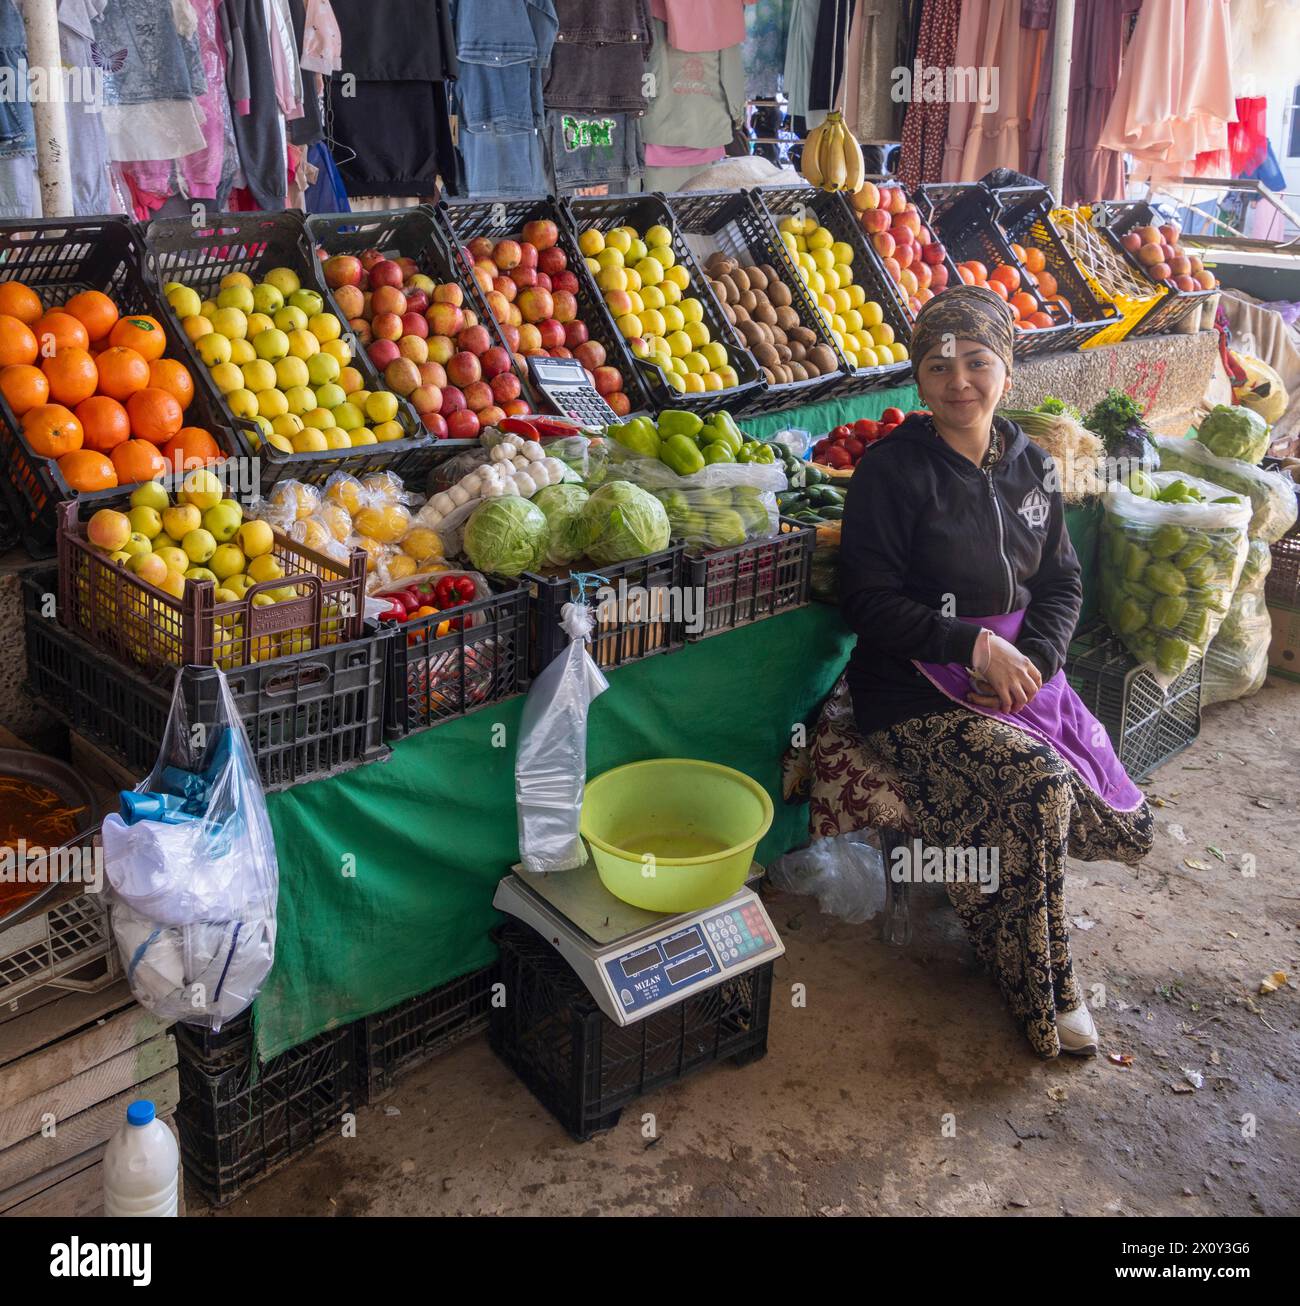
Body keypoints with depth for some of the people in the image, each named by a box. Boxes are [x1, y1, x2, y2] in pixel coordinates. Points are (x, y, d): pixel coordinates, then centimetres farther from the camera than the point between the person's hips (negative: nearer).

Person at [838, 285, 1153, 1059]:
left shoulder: (1030, 467, 10)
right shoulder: (894, 469, -8)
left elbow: (1063, 584, 12)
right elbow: (869, 602, -12)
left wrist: (1033, 655, -8)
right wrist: (974, 644, -20)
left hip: (1020, 671, 6)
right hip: (917, 692, -6)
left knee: (1123, 818, -8)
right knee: (1040, 784, -28)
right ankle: (1047, 995, -8)